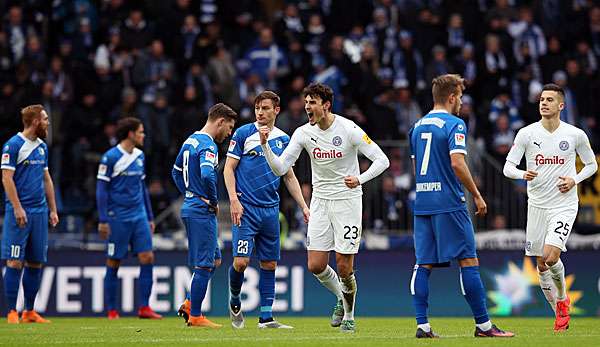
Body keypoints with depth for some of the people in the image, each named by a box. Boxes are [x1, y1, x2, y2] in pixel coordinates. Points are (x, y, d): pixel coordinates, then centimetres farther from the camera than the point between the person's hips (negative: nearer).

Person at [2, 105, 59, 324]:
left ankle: (29, 312, 14)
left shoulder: (42, 146, 15)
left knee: (36, 262, 7)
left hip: (39, 211, 7)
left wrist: (53, 209, 17)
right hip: (20, 212, -7)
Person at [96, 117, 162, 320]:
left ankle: (144, 307, -1)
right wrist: (102, 220, -11)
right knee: (113, 263, 1)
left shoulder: (140, 156, 12)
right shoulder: (110, 157, -8)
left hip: (139, 217, 6)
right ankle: (111, 310, 8)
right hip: (117, 218, -6)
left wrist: (150, 217, 19)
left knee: (147, 257, -5)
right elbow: (101, 190, -7)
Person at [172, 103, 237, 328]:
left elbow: (176, 172, 25)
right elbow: (207, 175, -32)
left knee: (214, 260, 16)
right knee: (204, 265, -3)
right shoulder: (208, 146, -16)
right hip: (203, 211, -10)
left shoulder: (191, 140, 14)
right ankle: (195, 316, 1)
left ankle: (190, 304, 13)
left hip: (190, 207, 10)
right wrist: (214, 202, -17)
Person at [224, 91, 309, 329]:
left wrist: (304, 206, 11)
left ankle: (266, 317, 9)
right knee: (241, 261, -13)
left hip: (270, 209, 4)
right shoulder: (243, 133, -1)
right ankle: (234, 300, 15)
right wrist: (234, 199, -14)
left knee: (269, 264, 4)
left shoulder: (283, 139, 11)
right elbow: (229, 168, -2)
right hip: (245, 208, -4)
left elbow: (290, 177, 18)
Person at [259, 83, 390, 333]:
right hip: (320, 201, 4)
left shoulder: (349, 129, -14)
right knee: (315, 265, -2)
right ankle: (341, 298, 28)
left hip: (347, 200, -4)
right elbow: (280, 168, -3)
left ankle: (349, 316, 17)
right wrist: (265, 145, -19)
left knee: (344, 267, -6)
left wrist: (360, 179, -28)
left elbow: (382, 160, -12)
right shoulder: (303, 133, -2)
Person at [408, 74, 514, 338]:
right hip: (449, 204, -7)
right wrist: (477, 195, -10)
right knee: (469, 260, -2)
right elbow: (457, 163, -18)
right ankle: (482, 324, -2)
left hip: (422, 204, 7)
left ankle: (422, 325, -1)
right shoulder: (454, 125, -8)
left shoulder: (418, 126, 15)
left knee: (423, 264, 5)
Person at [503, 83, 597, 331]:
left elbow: (592, 164, 11)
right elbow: (508, 167, -3)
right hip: (537, 206, 3)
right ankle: (559, 311, 21)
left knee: (550, 255, -20)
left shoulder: (576, 135, -2)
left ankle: (562, 299, 7)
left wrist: (574, 180, -8)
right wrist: (523, 174, -25)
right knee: (541, 264, 4)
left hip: (564, 205, -3)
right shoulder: (526, 134, -2)